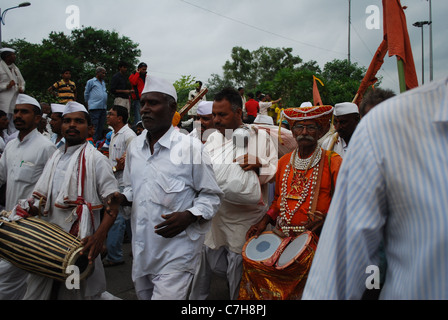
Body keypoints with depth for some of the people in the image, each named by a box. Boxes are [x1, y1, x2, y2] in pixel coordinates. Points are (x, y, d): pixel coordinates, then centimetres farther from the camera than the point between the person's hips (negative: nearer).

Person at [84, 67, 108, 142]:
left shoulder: (103, 82, 20)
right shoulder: (91, 81, 3)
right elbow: (86, 93, 7)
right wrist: (88, 104, 10)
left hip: (103, 107, 6)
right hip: (94, 107, -6)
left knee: (101, 126, 8)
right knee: (95, 126, -8)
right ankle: (94, 141, -6)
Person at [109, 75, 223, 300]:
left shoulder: (191, 147, -12)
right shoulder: (134, 146, 7)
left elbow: (211, 196, -7)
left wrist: (189, 216, -24)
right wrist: (123, 197, -1)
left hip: (176, 252, -6)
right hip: (142, 247, 7)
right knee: (143, 294, 24)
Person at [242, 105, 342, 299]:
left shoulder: (332, 162, -2)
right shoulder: (284, 162, 12)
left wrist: (324, 219, -18)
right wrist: (265, 221, 8)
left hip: (315, 240, -4)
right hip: (282, 237, 5)